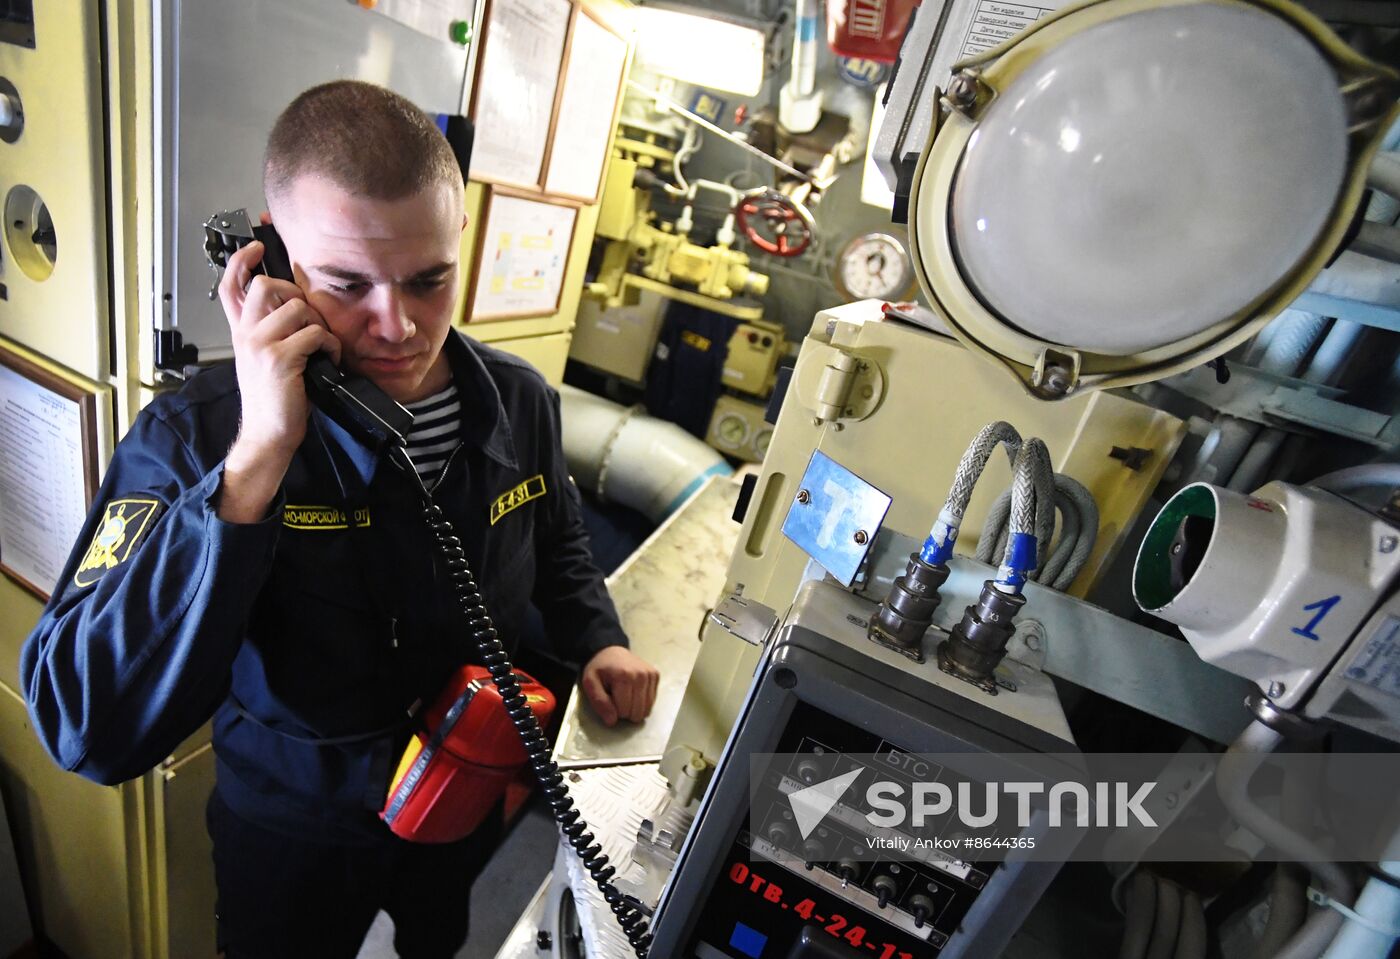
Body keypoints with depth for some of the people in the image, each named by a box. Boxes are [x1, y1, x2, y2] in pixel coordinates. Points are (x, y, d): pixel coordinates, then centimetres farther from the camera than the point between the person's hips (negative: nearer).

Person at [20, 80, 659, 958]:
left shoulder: (520, 401, -16)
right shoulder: (196, 434, -27)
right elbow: (90, 730, -36)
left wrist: (598, 641, -12)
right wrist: (257, 461, -44)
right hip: (294, 828, -2)